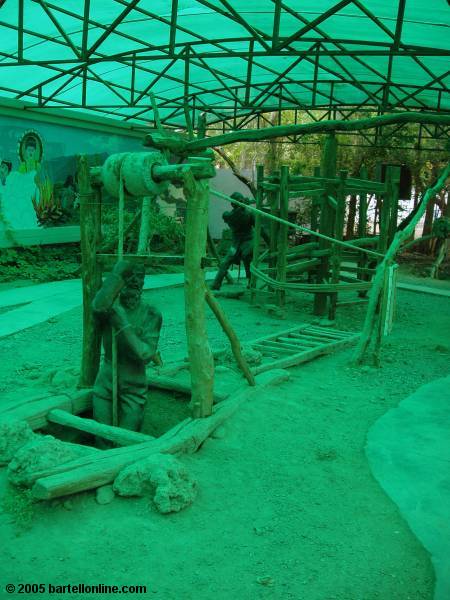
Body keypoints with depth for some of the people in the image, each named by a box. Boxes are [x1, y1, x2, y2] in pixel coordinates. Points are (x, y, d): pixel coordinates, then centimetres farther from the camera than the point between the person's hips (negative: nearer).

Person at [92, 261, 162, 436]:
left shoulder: (151, 314, -9)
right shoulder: (110, 307, -5)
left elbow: (146, 354, -18)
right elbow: (98, 307, -32)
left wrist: (123, 325, -28)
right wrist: (118, 273, -35)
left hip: (134, 387, -1)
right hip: (105, 383, 1)